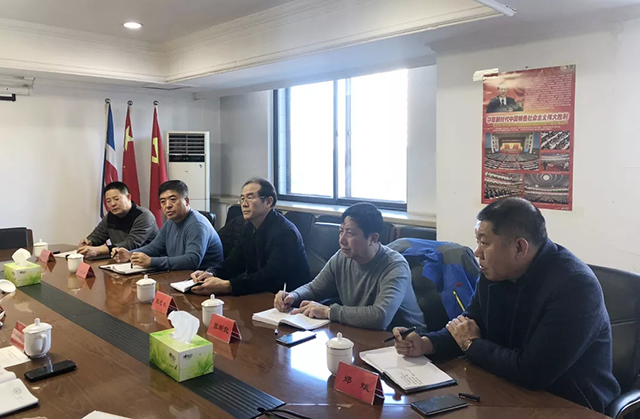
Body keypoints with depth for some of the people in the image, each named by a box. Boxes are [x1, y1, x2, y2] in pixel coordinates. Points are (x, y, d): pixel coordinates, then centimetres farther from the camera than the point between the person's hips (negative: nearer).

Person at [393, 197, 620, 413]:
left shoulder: (575, 286, -28)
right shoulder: (495, 272, -4)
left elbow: (530, 373, -30)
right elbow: (472, 326, 7)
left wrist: (471, 344, -15)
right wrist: (425, 343, -13)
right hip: (514, 394, 6)